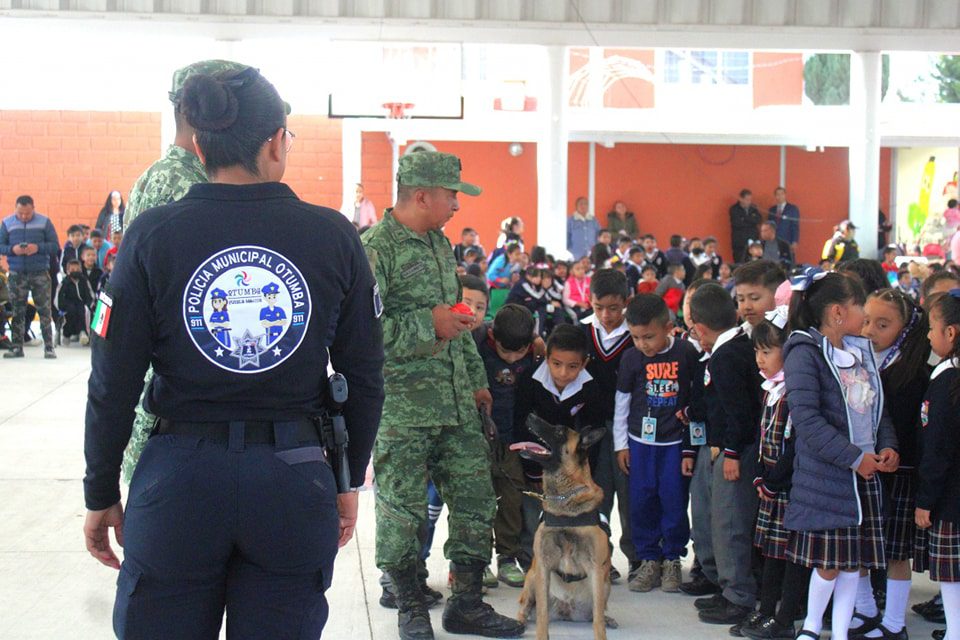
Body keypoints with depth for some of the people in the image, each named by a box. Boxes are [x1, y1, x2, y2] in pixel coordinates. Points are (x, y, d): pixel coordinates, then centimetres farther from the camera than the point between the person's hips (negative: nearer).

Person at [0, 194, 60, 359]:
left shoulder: (44, 222, 0)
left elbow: (55, 246, -1)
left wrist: (38, 248, -18)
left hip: (40, 273, -2)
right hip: (16, 274, 2)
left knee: (44, 310, -3)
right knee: (17, 311, 7)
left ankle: (49, 347, 0)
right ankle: (16, 346, 13)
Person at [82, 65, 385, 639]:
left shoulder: (153, 236, -6)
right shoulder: (333, 235, -3)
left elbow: (113, 383, -4)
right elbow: (366, 377, 2)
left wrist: (102, 495, 8)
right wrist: (350, 481, 15)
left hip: (178, 482, -1)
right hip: (293, 483, 1)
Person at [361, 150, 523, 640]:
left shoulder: (440, 243, 14)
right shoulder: (376, 247, -14)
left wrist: (477, 378, 23)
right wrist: (429, 324, -21)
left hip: (457, 402, 8)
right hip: (401, 407, -8)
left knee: (476, 498, 10)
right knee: (402, 508, 2)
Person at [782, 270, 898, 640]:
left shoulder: (861, 350, 11)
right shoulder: (805, 353, -12)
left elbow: (876, 407, 19)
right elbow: (806, 418, -20)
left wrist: (887, 445, 0)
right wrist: (854, 457, -19)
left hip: (865, 473, 7)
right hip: (825, 475, -7)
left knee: (855, 559, 9)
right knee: (829, 562, 0)